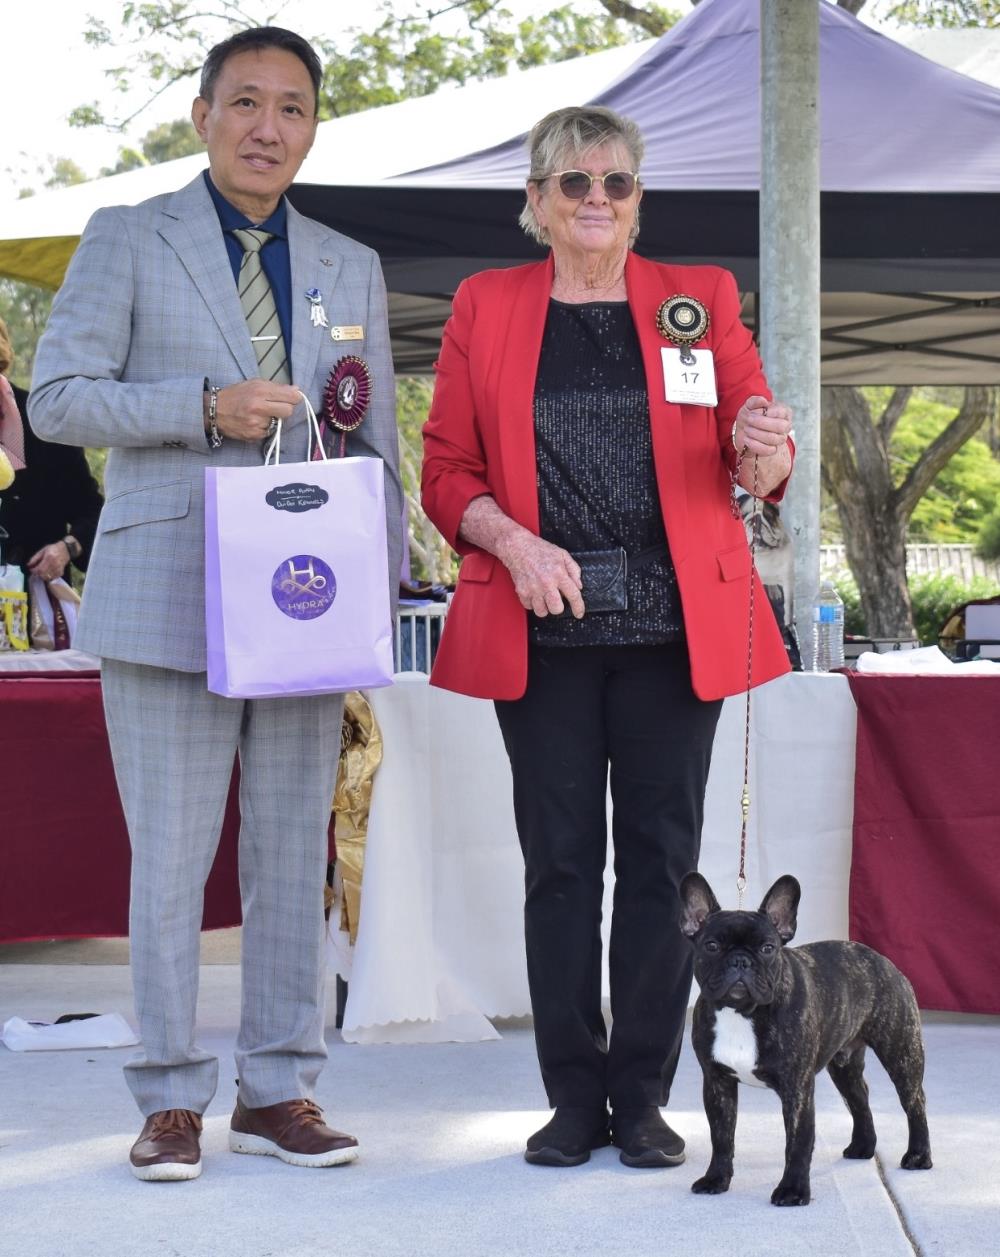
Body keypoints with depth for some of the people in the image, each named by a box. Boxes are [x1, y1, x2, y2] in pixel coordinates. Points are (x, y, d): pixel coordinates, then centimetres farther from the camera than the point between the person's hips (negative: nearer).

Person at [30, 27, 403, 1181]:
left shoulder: (351, 270, 15)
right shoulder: (127, 241, 4)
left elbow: (375, 447, 17)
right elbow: (58, 396, -4)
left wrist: (384, 584, 4)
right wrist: (204, 406, -16)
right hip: (167, 598, -3)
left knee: (294, 855, 6)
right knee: (169, 857, -1)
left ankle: (277, 1092, 14)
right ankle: (171, 1099, 7)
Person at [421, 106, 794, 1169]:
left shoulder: (700, 300, 9)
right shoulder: (485, 307, 8)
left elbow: (753, 464, 7)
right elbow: (446, 472, 6)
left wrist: (763, 452, -18)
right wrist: (513, 541, -13)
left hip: (674, 630, 0)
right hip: (542, 634, 0)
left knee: (662, 859, 2)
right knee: (560, 861, 2)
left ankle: (643, 1099, 10)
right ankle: (574, 1100, 10)